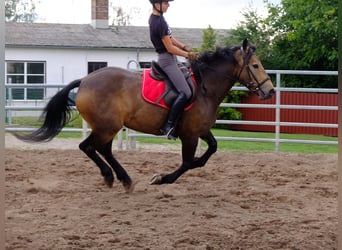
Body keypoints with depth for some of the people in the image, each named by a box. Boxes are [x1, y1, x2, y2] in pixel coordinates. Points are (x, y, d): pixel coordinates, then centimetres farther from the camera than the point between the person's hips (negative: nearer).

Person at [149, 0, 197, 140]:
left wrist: (185, 47, 7)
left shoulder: (156, 18, 9)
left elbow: (170, 37, 18)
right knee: (185, 93, -18)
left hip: (169, 59, 11)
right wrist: (187, 54, -7)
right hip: (167, 60, -11)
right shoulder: (159, 23, -23)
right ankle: (168, 126, -18)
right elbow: (170, 48, -19)